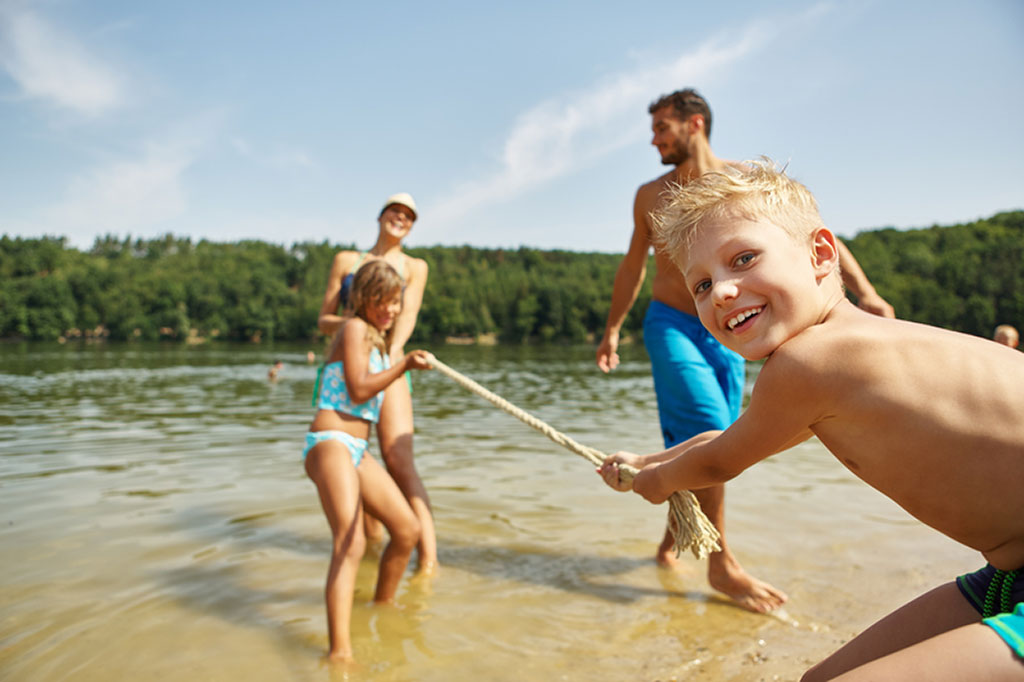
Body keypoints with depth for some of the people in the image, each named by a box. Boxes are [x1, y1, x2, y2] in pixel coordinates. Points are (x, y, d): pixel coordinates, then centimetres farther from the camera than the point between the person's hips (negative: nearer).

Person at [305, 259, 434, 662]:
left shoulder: (376, 338, 22)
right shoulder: (354, 328, -6)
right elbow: (359, 389, -15)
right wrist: (403, 365, -18)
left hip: (357, 450, 9)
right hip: (330, 443, -9)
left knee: (408, 529, 12)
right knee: (351, 542, -25)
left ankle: (382, 608, 30)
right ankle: (340, 652, -34)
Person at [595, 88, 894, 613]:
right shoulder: (650, 195, 7)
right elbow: (633, 266, 17)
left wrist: (863, 290, -19)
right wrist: (612, 329, 18)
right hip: (670, 324, -1)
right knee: (707, 432, -17)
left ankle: (673, 539, 26)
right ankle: (720, 564, -6)